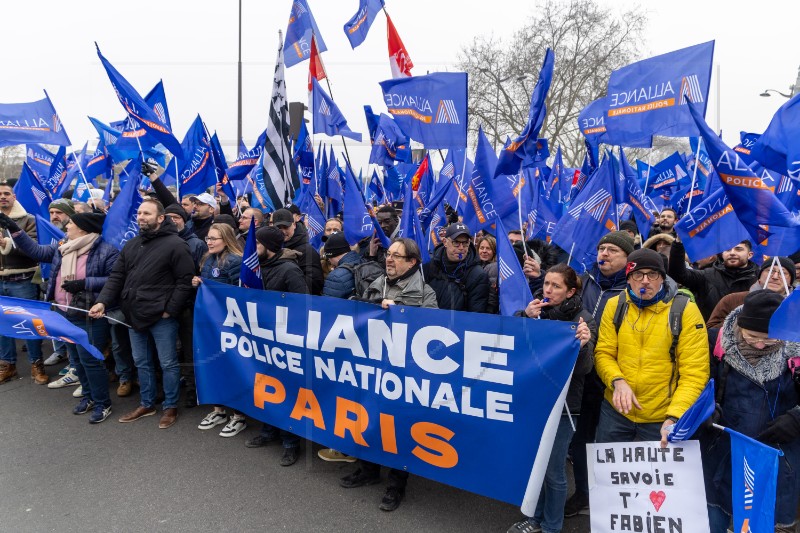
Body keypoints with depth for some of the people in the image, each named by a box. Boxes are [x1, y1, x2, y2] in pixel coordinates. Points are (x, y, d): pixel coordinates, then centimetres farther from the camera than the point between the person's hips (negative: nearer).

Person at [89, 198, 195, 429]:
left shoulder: (175, 244, -11)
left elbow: (185, 281, -13)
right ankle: (147, 404, 34)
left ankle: (171, 407, 20)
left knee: (168, 363, 5)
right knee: (141, 363, 18)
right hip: (135, 315, 7)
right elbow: (116, 277, 12)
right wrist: (103, 301, -3)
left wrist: (170, 310, -15)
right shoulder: (130, 245, 12)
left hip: (162, 317, -7)